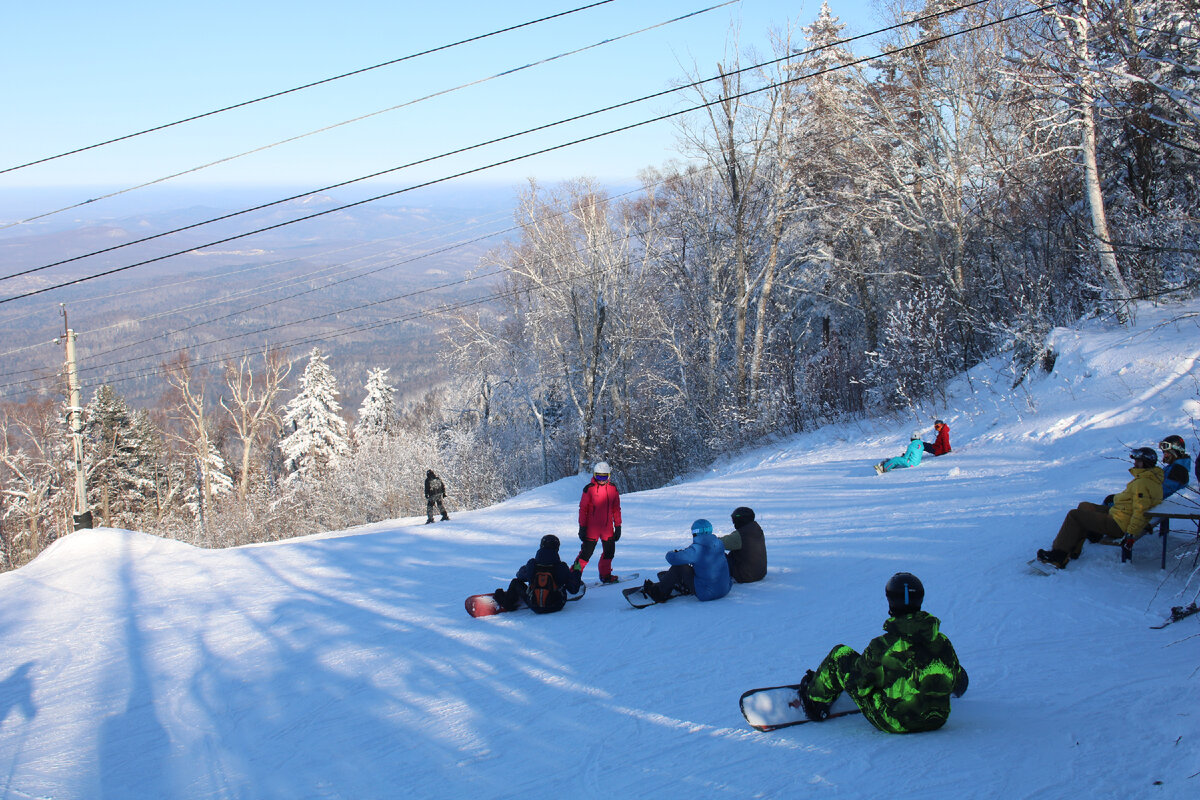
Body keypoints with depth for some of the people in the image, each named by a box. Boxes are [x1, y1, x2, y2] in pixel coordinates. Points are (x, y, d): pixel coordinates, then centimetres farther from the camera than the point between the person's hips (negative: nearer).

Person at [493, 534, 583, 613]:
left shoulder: (531, 565, -13)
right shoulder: (562, 567, -16)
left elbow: (520, 576, 10)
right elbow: (574, 590, -8)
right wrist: (576, 571, 7)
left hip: (535, 607, 1)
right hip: (556, 607, 0)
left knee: (516, 582, 21)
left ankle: (507, 601, 46)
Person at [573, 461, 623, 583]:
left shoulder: (613, 489, 6)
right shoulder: (589, 489, -6)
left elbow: (616, 509, 13)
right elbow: (583, 509, -3)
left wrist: (618, 526, 11)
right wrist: (582, 527, -6)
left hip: (608, 528, 4)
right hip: (592, 528, -4)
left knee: (609, 552, 11)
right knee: (586, 553, -4)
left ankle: (605, 575, 28)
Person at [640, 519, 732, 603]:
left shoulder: (696, 549, -17)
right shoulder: (718, 544, 2)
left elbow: (672, 558, -13)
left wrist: (671, 553, 12)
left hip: (706, 594, -7)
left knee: (679, 566, 0)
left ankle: (659, 593, 12)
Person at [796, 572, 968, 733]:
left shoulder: (881, 647, -23)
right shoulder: (943, 643, -11)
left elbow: (858, 682, -10)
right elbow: (960, 682, 5)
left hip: (893, 723, -4)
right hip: (937, 721, 4)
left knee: (840, 655, 8)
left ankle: (814, 699, 33)